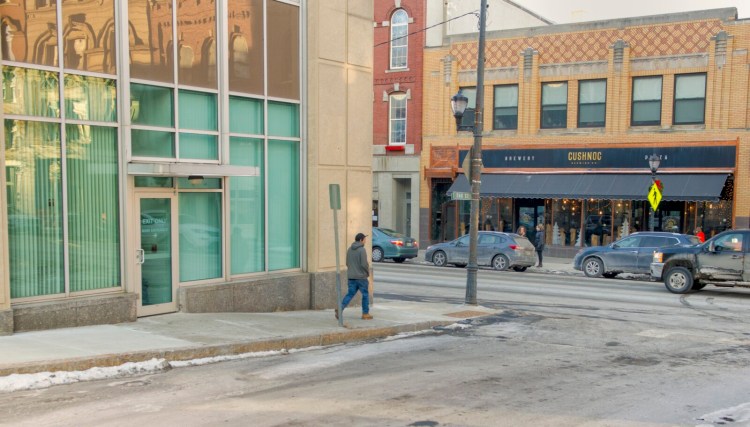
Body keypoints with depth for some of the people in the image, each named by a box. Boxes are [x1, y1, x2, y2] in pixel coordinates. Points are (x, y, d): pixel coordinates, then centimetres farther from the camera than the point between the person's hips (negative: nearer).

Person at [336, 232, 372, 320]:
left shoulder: (349, 249, 8)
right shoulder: (362, 250, -14)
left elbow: (347, 263, 12)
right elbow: (364, 264, -19)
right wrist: (368, 273, -3)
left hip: (351, 276, 6)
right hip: (361, 276, -6)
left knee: (350, 294, 9)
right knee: (365, 294, 8)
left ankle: (340, 308, -10)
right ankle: (365, 314, 14)